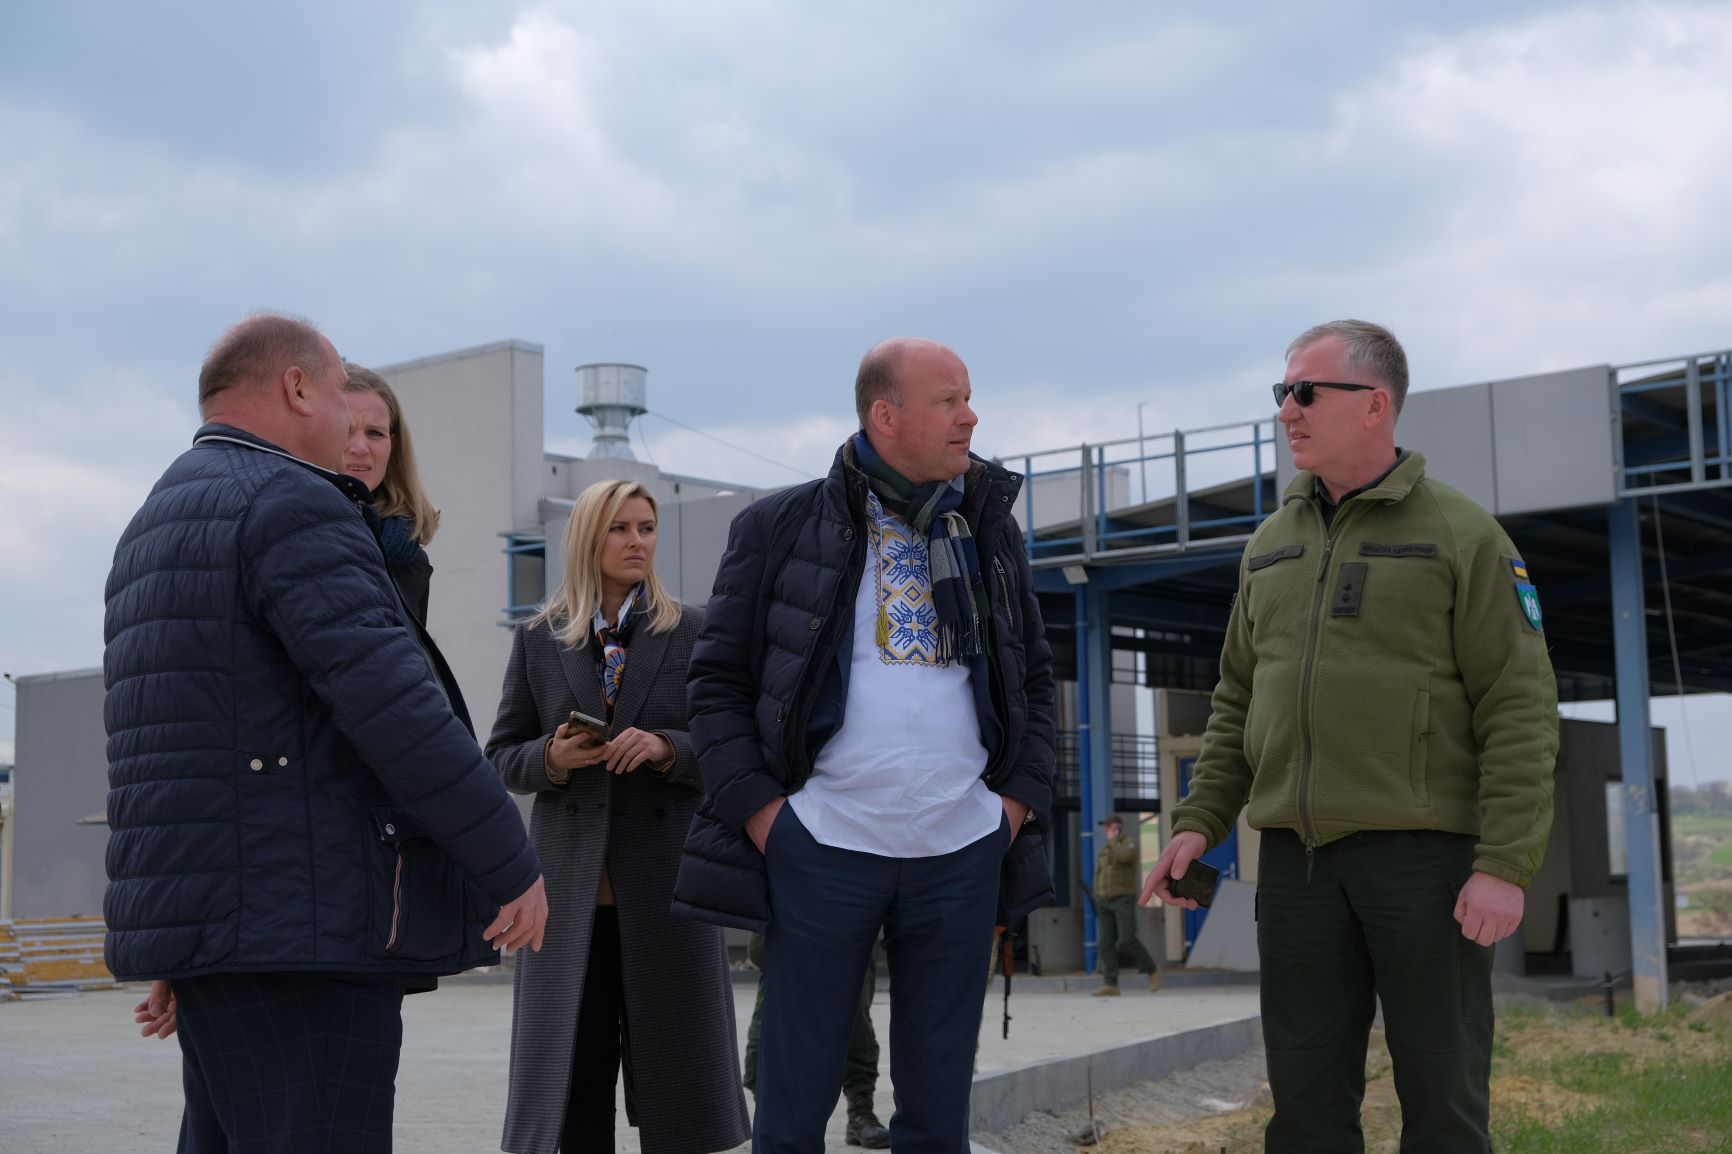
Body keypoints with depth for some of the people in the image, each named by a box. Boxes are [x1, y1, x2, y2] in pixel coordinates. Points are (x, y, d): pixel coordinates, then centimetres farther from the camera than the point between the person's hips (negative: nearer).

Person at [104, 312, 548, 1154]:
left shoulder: (158, 525, 21)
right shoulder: (292, 505, -10)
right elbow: (398, 710, -19)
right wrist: (513, 865, -10)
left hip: (216, 924, 10)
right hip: (303, 927, -10)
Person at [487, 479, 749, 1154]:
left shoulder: (692, 634, 6)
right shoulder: (538, 640, 10)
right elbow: (502, 756, 11)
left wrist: (667, 748, -15)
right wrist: (551, 757, -10)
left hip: (665, 882, -1)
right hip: (570, 887, 1)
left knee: (672, 1063, 2)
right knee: (575, 1074, 3)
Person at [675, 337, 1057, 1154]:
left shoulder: (990, 531, 11)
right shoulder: (781, 528, -1)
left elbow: (1033, 677, 17)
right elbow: (717, 680, 1)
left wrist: (1019, 797, 5)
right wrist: (759, 809, -8)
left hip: (963, 855, 3)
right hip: (822, 850, -3)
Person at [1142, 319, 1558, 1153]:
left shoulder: (1461, 535, -1)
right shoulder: (1271, 544, 15)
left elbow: (1519, 709, -7)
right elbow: (1237, 701, 18)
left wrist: (1506, 865, -15)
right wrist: (1198, 823, 7)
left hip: (1423, 855, -5)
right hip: (1295, 859, 5)